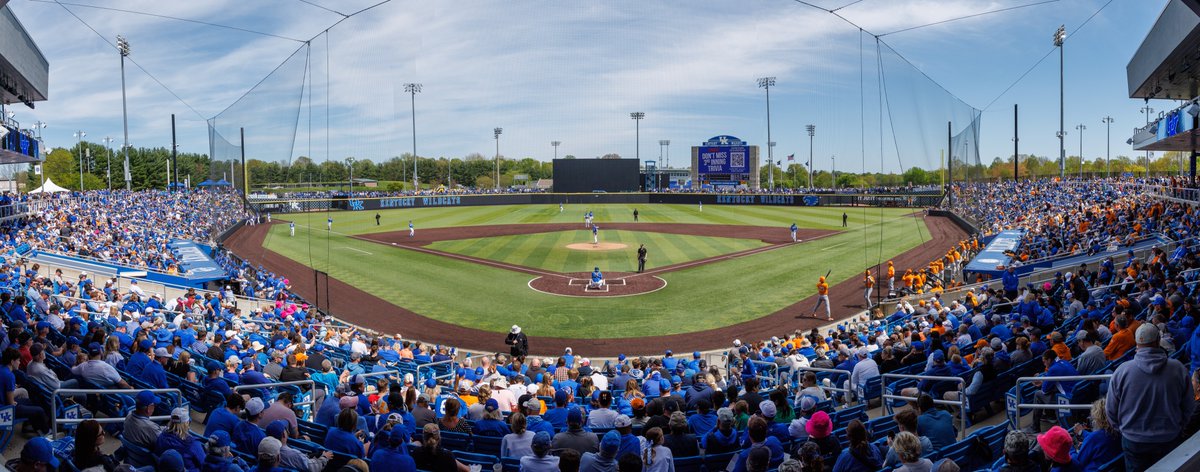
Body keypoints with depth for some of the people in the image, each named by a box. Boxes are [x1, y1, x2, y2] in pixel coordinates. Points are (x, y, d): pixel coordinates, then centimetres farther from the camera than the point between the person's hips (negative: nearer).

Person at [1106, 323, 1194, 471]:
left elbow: (1111, 410, -5)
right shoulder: (1178, 369, -12)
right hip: (1170, 442, 1)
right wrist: (1176, 428, 18)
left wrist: (1122, 429, 13)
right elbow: (1188, 407, 1)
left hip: (1133, 442, -1)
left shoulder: (1122, 371, -15)